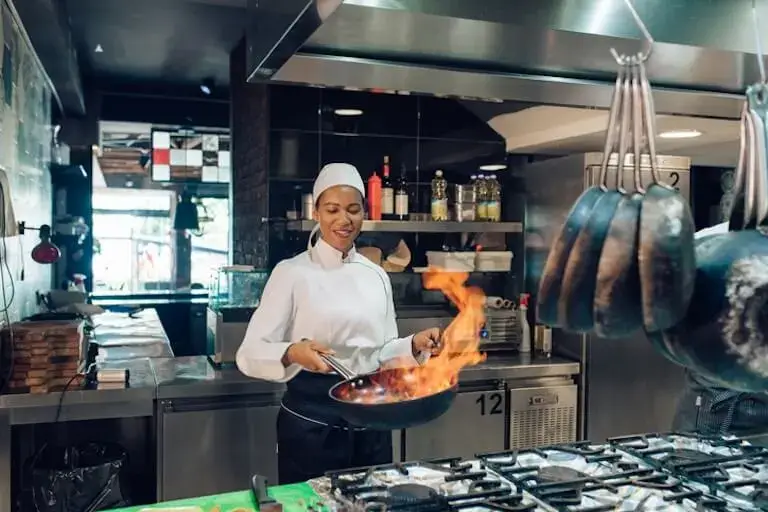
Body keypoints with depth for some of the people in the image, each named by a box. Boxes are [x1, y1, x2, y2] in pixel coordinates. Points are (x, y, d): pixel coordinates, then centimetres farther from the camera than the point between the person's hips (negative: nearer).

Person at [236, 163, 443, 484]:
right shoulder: (293, 272, -9)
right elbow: (251, 353, -12)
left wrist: (414, 345, -5)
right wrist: (293, 353, -30)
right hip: (312, 421, -4)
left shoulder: (376, 276, 6)